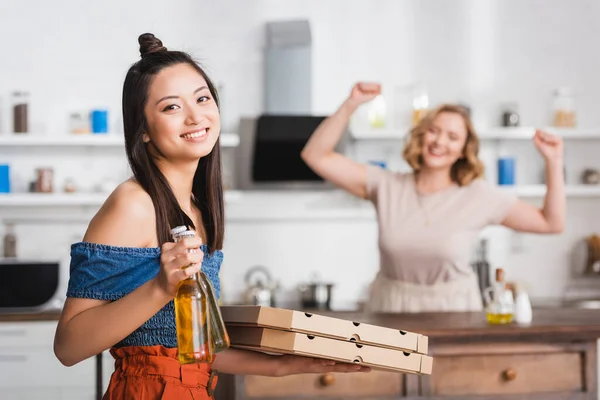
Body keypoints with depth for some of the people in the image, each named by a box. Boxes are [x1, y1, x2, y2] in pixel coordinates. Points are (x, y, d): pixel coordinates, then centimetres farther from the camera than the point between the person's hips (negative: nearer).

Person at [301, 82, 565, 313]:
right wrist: (350, 105, -11)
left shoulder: (478, 195, -1)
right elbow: (316, 156, -3)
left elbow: (551, 223, 3)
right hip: (390, 310, 1)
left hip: (453, 311, 0)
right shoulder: (386, 187, 1)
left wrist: (554, 162, -6)